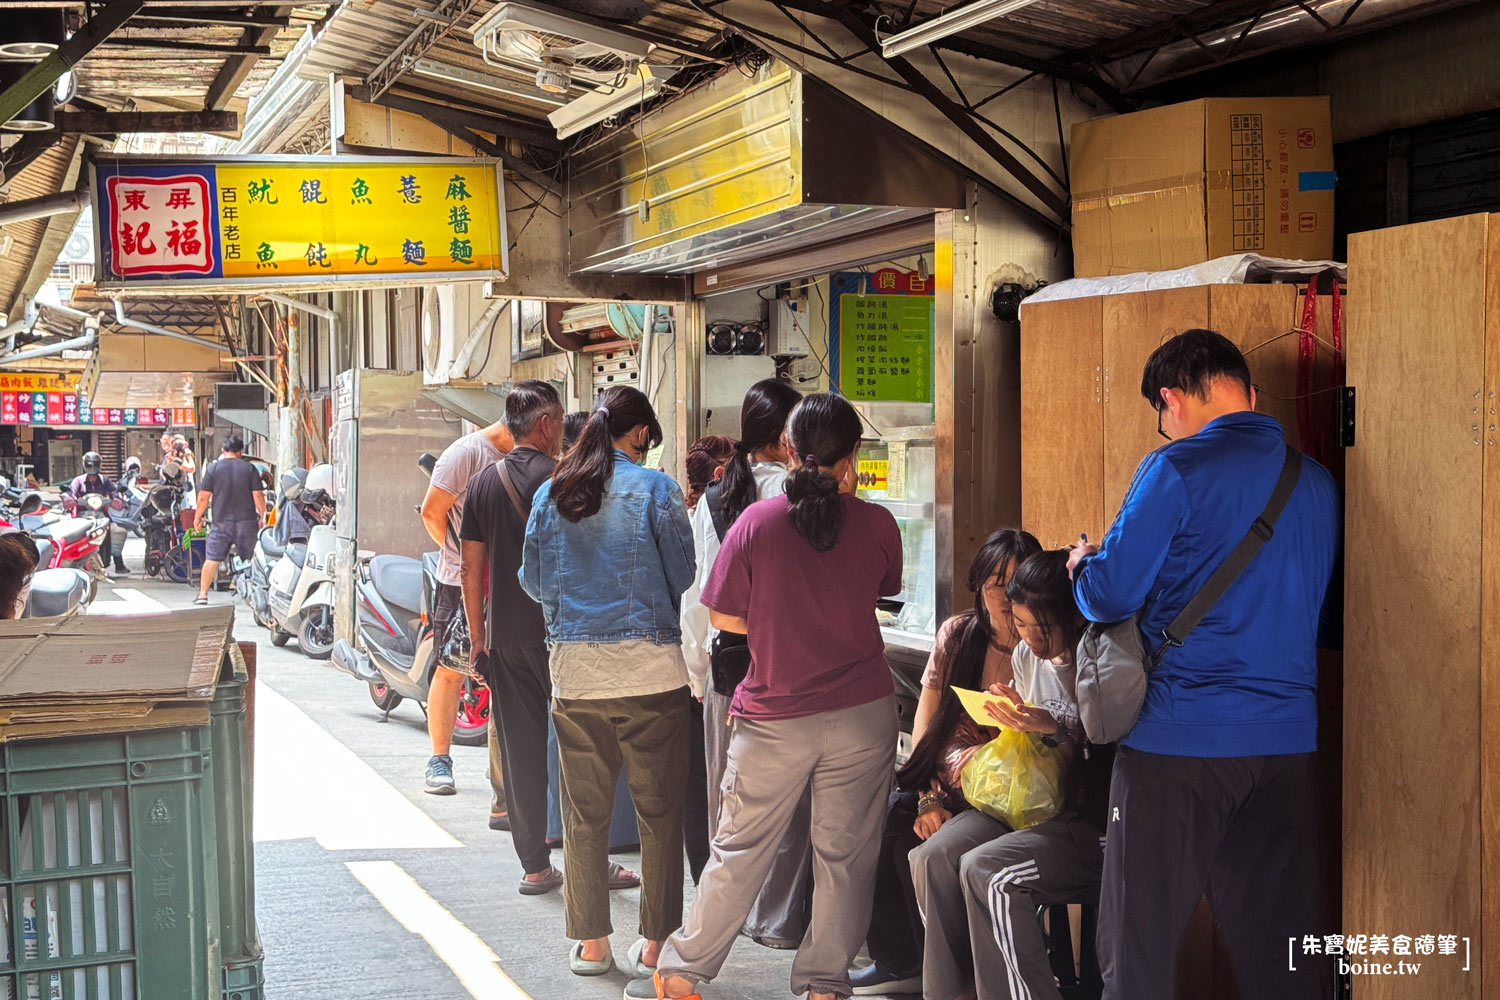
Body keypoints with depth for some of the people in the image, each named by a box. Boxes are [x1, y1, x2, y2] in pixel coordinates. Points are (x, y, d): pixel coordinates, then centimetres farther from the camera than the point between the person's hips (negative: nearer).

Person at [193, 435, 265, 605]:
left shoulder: (213, 468, -1)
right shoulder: (250, 468, -1)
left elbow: (203, 497, -1)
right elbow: (258, 496, -4)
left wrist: (198, 517, 11)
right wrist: (262, 516, 9)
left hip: (221, 522, 0)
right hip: (247, 521, 0)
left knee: (212, 558, 3)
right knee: (251, 559, 10)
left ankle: (202, 594, 1)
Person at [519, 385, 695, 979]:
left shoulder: (550, 494, 5)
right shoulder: (656, 490, -5)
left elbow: (533, 580, 12)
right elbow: (683, 576, -1)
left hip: (574, 670, 3)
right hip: (649, 668, -3)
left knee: (584, 812, 10)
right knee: (659, 811, 7)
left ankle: (590, 943, 16)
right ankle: (656, 941, 12)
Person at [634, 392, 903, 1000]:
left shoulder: (758, 521, -9)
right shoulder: (877, 524, -5)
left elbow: (722, 617, -3)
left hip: (775, 716, -1)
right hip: (862, 711, 1)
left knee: (740, 851, 9)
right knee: (845, 853, 10)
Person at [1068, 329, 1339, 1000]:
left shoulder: (1177, 470, -9)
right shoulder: (1316, 483, 10)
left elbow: (1111, 595, -11)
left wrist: (1081, 565, 11)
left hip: (1181, 741, -6)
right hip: (1288, 741, 6)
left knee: (1139, 946, 4)